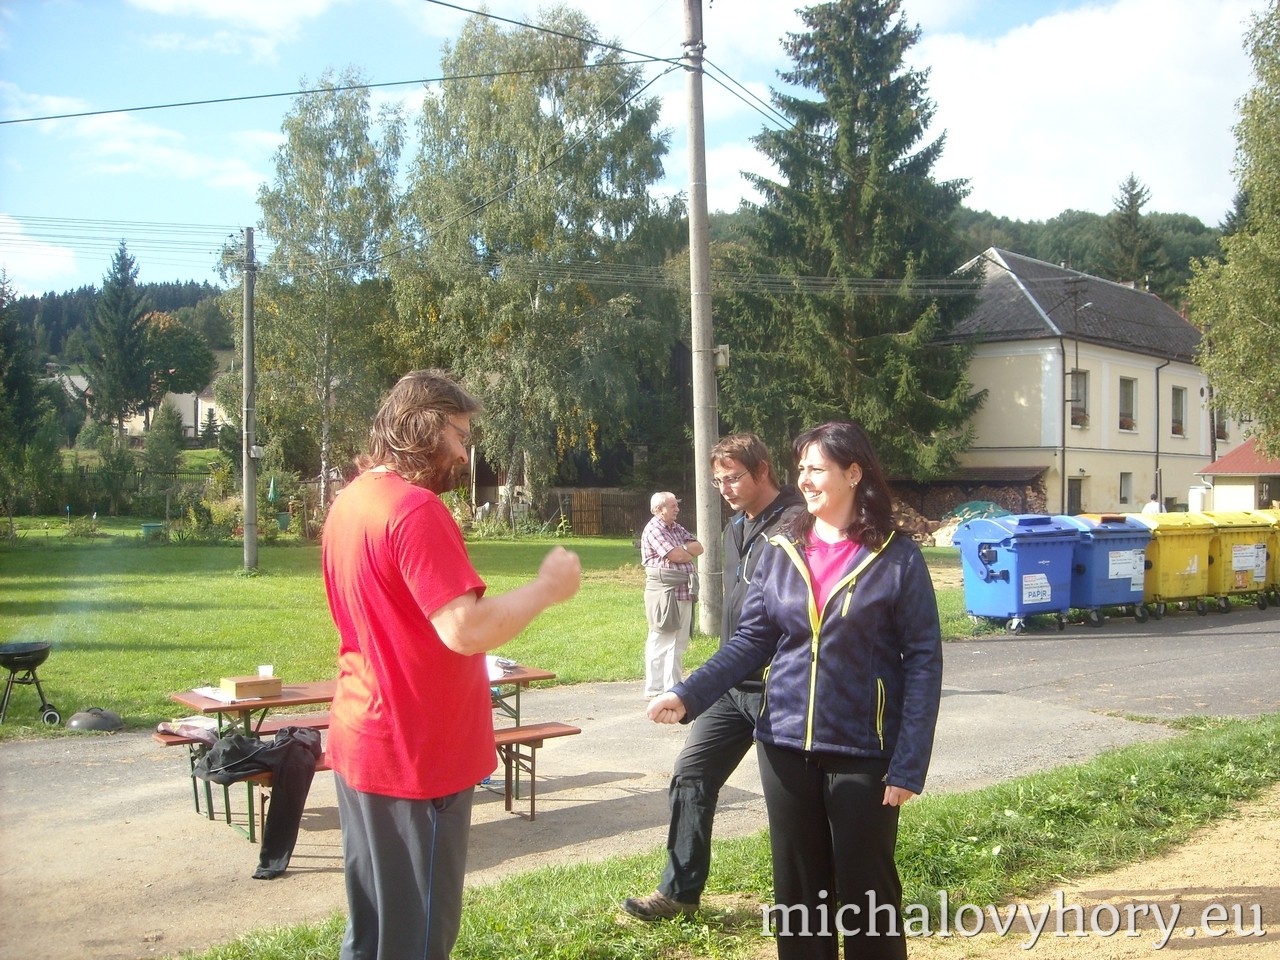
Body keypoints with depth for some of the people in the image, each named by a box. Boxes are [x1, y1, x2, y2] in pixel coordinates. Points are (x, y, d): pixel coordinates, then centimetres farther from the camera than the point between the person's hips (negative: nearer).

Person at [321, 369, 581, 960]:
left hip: (361, 743, 9)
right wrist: (547, 587, -14)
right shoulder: (414, 508, -20)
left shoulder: (349, 503, 9)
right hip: (415, 755, -9)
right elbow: (467, 630, -27)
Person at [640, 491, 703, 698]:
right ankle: (654, 689, 2)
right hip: (665, 594, -9)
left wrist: (683, 549, -9)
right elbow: (675, 556, -18)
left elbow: (698, 548, 10)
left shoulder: (677, 529, 18)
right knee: (660, 642, -3)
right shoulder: (653, 529, -9)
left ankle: (672, 687, 18)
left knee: (679, 642, 11)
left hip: (684, 592, 9)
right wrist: (689, 551, 4)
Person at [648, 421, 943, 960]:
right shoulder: (781, 553, 3)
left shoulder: (897, 558, -7)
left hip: (862, 753, -4)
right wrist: (689, 695, -11)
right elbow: (752, 639, 4)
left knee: (867, 895, 7)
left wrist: (909, 764, -14)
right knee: (798, 893, 14)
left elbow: (923, 661, -8)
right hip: (785, 748, 4)